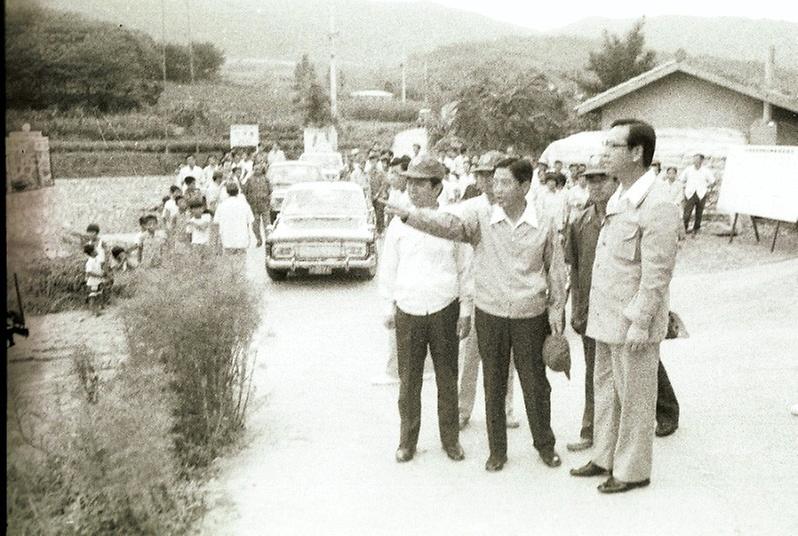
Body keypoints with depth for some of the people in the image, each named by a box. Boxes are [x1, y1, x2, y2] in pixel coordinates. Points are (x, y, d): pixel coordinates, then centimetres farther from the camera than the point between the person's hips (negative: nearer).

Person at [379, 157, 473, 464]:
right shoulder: (399, 224, 3)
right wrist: (389, 306, 8)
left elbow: (464, 269, 5)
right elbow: (388, 268, 10)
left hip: (445, 310, -1)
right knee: (408, 379, 6)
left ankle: (451, 438, 23)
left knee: (447, 378, 8)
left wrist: (465, 310, 3)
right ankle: (408, 439, 20)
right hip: (408, 311, 1)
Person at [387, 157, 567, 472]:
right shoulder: (480, 217, -5)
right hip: (489, 314, 1)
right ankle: (497, 449, 25)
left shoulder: (543, 225, -3)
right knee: (493, 385, 11)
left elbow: (556, 269, 7)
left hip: (530, 316, 0)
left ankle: (544, 443, 31)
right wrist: (409, 215, -37)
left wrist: (556, 309, 5)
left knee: (535, 383, 10)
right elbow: (447, 225, -21)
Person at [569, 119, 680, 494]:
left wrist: (639, 322, -20)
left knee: (634, 398, 6)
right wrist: (593, 307, 15)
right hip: (607, 316, 9)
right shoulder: (620, 197, 10)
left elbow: (657, 274, -21)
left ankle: (632, 470, 21)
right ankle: (605, 457, 34)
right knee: (605, 389, 19)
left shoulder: (657, 205, -19)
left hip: (633, 322, -9)